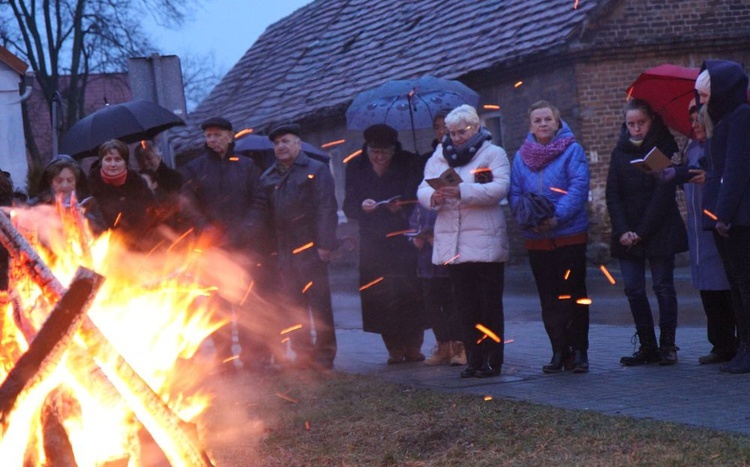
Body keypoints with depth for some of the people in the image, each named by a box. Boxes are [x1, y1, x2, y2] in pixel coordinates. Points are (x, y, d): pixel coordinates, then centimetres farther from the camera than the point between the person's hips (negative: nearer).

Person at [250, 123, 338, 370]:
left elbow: (326, 209, -7)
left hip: (310, 249, -5)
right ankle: (302, 353, 13)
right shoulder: (268, 177, 16)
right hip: (284, 252, 5)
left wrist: (325, 245, -15)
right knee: (293, 304, 7)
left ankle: (324, 354, 3)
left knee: (319, 303, -2)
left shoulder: (316, 170, 1)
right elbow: (260, 211, 12)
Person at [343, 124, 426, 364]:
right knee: (379, 297, -3)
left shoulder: (408, 164, 2)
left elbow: (416, 199, -5)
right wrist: (362, 206, -19)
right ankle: (394, 347, 5)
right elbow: (348, 206, 3)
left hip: (404, 239, -2)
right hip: (372, 243, 2)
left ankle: (413, 346, 3)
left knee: (408, 293, -8)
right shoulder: (356, 168, 7)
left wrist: (401, 207, -25)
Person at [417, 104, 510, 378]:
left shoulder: (493, 154, 1)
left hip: (485, 241, -4)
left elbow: (499, 188, -15)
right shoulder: (439, 157, 15)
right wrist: (433, 197, -16)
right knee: (465, 306, 7)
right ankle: (473, 359, 12)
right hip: (452, 243, 4)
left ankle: (492, 361, 5)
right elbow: (422, 191, 8)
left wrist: (462, 191, -25)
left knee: (489, 305, -1)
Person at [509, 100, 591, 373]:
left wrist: (557, 217, -23)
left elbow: (579, 187, -14)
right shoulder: (521, 156, 7)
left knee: (573, 295, 2)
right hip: (536, 239, 4)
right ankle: (559, 351, 15)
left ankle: (579, 351, 8)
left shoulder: (571, 150, -4)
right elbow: (514, 194, 4)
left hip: (569, 235, -4)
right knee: (549, 299, 8)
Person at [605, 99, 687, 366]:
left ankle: (667, 345, 4)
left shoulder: (664, 148, -1)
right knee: (634, 290, 1)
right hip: (627, 234, 4)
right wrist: (623, 231, -8)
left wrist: (642, 231, -13)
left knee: (663, 287, -1)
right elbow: (612, 194, 6)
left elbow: (664, 193, -8)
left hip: (659, 231, -4)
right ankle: (647, 346, 7)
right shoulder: (620, 152, 11)